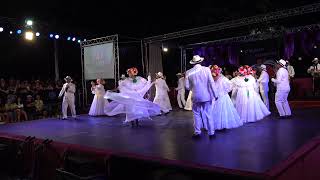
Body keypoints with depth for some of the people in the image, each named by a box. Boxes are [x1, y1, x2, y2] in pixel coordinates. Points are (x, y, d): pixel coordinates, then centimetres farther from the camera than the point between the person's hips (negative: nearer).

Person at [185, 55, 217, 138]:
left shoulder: (189, 72, -4)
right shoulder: (206, 69, -7)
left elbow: (187, 86, -1)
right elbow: (211, 83, -8)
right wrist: (214, 94, -2)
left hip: (196, 96, 0)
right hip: (207, 96, 0)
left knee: (197, 114, 14)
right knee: (208, 114, 9)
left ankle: (197, 132, 16)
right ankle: (211, 133, 15)